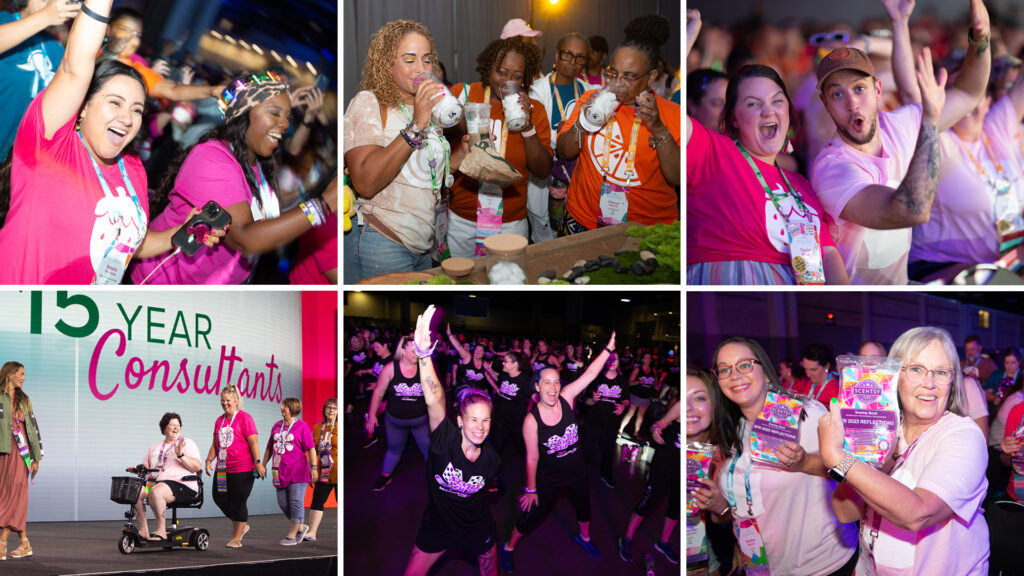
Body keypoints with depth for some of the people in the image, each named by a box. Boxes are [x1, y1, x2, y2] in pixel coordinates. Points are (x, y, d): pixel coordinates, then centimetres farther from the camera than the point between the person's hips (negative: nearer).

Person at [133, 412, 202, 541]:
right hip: (155, 482, 6)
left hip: (181, 484, -6)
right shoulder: (155, 447, 25)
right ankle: (143, 530, -15)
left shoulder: (187, 443, 8)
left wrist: (181, 455, -17)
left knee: (156, 492, -35)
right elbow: (145, 466, 25)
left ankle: (161, 531, -26)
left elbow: (197, 467, -5)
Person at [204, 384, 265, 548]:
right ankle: (242, 525, 25)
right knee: (219, 498, 5)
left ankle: (236, 538, 5)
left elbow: (253, 442, -11)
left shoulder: (244, 418, -6)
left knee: (238, 502, -4)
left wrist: (258, 462, -18)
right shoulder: (220, 420, 15)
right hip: (223, 469, 7)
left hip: (242, 469, -7)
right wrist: (209, 460, 7)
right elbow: (215, 444, 20)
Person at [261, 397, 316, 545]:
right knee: (283, 503, 7)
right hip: (280, 472, 7)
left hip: (297, 472, -7)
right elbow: (269, 448, 22)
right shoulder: (277, 426, 14)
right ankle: (301, 527, 23)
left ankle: (292, 535, -1)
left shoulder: (302, 426, -4)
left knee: (296, 503, -5)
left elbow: (311, 449, -7)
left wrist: (314, 468, -13)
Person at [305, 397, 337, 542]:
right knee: (317, 501, -3)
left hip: (338, 472, -5)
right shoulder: (318, 427, 11)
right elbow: (314, 451, 16)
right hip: (323, 473, 5)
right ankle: (312, 533, -4)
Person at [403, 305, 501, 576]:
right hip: (438, 524, -2)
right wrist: (423, 353, -59)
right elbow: (433, 400, -45)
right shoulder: (445, 440, -27)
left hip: (477, 527, 2)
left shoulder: (491, 459, -17)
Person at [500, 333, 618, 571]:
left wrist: (609, 348, -29)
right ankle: (509, 547, 29)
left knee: (584, 507, 25)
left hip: (576, 470, 4)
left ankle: (584, 537, 56)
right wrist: (530, 489, -11)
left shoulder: (566, 398, -17)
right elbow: (532, 457, -18)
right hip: (548, 477, -4)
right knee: (534, 514, 4)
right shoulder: (532, 420, -24)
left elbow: (589, 374, -22)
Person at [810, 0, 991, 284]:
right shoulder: (831, 167, -26)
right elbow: (914, 211, -40)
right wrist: (930, 119, -41)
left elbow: (966, 94, 13)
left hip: (899, 282, 7)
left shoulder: (896, 127, -1)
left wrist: (980, 39, -5)